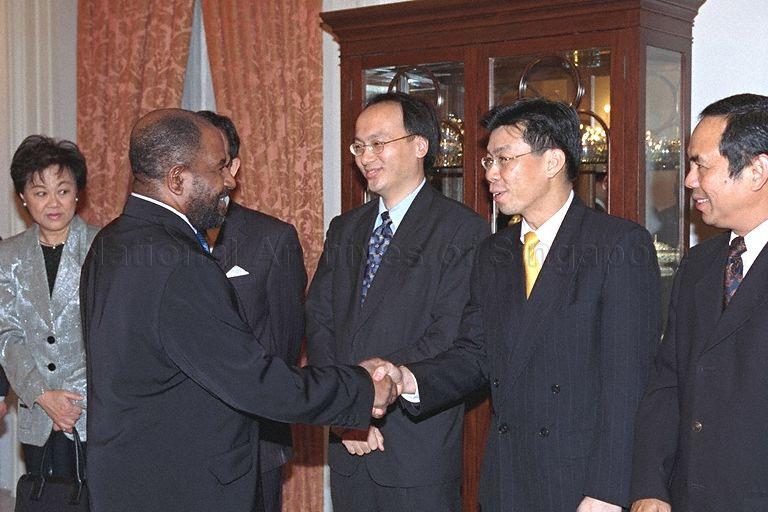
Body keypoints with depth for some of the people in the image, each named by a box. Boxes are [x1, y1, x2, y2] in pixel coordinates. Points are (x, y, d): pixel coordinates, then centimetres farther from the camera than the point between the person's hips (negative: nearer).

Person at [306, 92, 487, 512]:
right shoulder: (345, 230, 12)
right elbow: (317, 321, 5)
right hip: (348, 445, 5)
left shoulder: (462, 229, -8)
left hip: (418, 448, -5)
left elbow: (449, 336, -16)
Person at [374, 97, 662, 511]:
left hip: (583, 478, -5)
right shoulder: (493, 253, 11)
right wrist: (411, 380, -12)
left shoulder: (622, 244, -9)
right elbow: (474, 353, 7)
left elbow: (625, 379, -14)